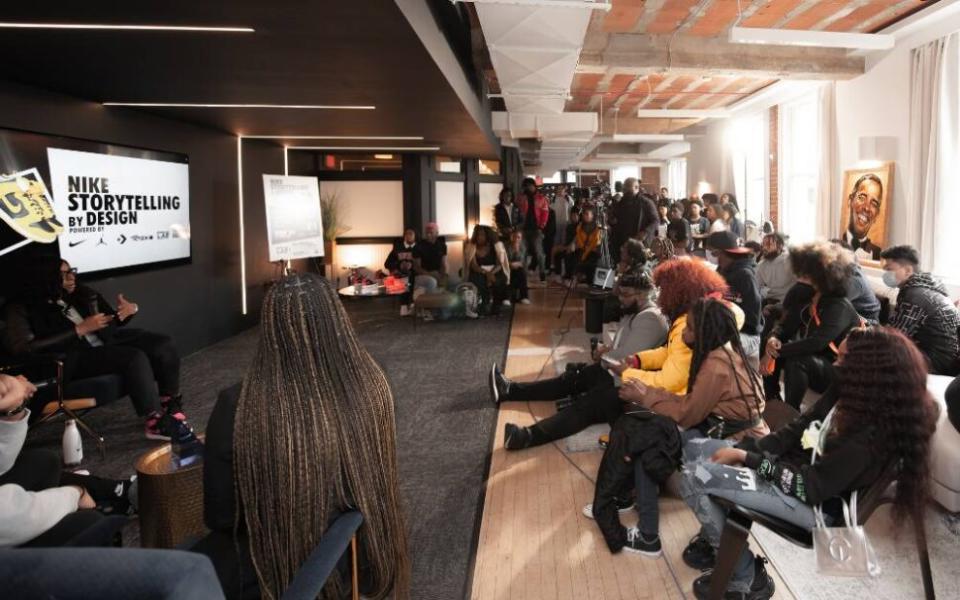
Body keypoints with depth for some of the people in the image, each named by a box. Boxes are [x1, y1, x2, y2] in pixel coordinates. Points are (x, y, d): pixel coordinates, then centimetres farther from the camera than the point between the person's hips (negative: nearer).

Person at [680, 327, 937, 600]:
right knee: (694, 449, 5)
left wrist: (747, 458, -18)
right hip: (790, 465, 9)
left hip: (813, 504, -9)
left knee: (694, 478, -19)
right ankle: (715, 537, 20)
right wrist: (743, 449, -7)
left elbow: (808, 488, -26)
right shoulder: (847, 393, -3)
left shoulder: (870, 437, -29)